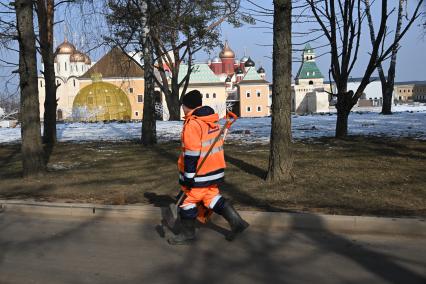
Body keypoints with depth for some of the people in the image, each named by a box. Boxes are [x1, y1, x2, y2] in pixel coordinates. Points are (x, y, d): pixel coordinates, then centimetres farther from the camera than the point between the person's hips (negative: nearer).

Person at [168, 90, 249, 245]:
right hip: (215, 169, 9)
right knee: (212, 196, 19)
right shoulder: (213, 120, 9)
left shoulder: (192, 124, -18)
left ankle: (187, 234, 17)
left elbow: (192, 152, -22)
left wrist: (189, 176, -18)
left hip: (199, 172, -8)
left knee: (189, 200, 6)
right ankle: (236, 222, 15)